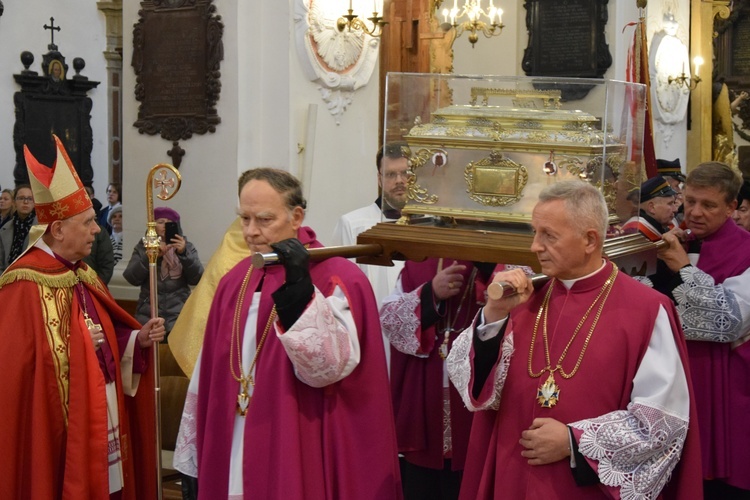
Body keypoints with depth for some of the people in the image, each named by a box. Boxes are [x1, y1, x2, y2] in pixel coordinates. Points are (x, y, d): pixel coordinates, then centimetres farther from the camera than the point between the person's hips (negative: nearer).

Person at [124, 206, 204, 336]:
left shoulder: (186, 246, 13)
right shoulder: (143, 247, 12)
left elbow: (196, 279, -1)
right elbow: (132, 278, -2)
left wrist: (184, 253, -15)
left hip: (179, 313, 0)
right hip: (148, 313, 0)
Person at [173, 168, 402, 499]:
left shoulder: (336, 279, -10)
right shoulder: (236, 280, 9)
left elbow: (328, 367, -22)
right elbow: (209, 373, 12)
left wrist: (299, 289, -29)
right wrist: (196, 458, 12)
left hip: (299, 464, -6)